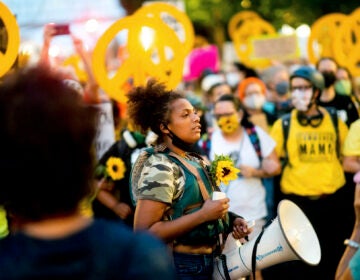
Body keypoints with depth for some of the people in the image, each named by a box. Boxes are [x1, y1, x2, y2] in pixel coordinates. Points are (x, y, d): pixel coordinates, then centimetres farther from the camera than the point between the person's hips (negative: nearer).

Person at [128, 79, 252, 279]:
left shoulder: (197, 161, 7)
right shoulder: (159, 168, -18)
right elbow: (144, 234, -25)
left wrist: (230, 220, 2)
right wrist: (203, 215, -25)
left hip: (207, 263, 8)